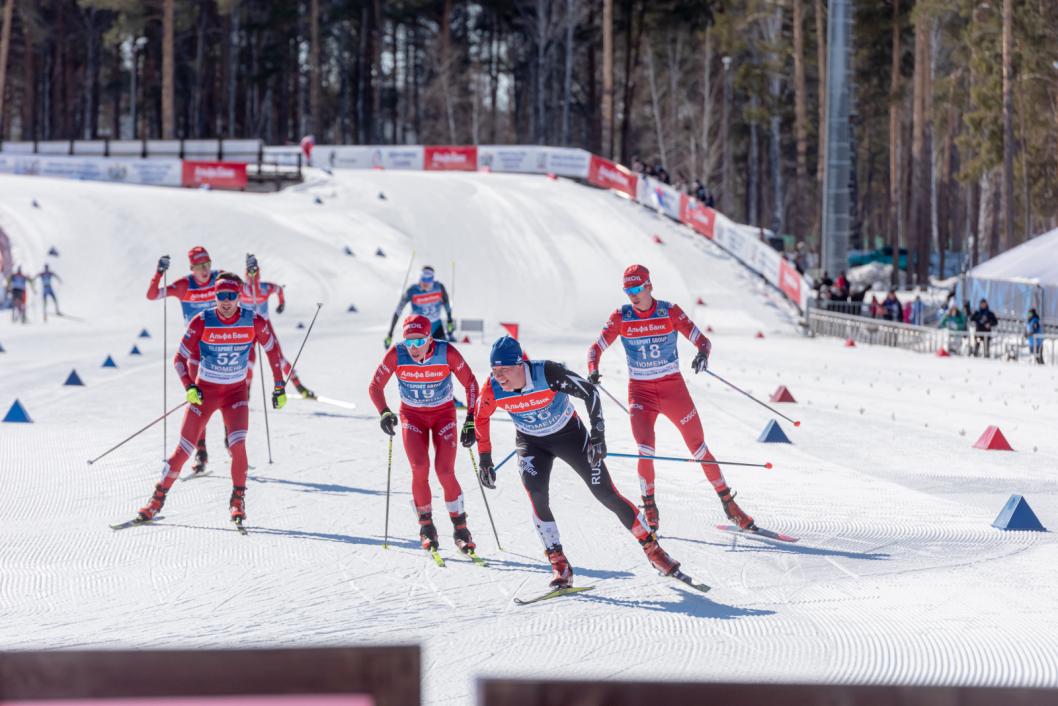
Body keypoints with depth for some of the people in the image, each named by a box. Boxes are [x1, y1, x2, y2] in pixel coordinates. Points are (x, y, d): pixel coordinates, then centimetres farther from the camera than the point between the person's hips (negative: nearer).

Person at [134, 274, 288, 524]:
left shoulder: (254, 322, -13)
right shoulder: (202, 322, -16)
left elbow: (273, 350, 4)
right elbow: (180, 358, -7)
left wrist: (279, 387, 6)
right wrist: (189, 387, -22)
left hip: (236, 391, 0)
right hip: (205, 390, 0)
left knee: (237, 444, -20)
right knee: (185, 449, -3)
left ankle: (238, 499, -3)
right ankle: (158, 498, 11)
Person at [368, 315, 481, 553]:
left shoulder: (447, 352, -24)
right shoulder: (396, 354, -22)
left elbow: (471, 384, -11)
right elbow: (375, 386, -10)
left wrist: (470, 421, -15)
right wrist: (384, 412, -27)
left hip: (444, 414, -1)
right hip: (412, 415, 1)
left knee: (445, 471, -14)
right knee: (420, 469, -17)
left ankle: (460, 528, 3)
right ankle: (426, 526, 1)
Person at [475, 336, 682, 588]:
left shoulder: (548, 373, -33)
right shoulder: (492, 389, -23)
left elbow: (590, 392, -24)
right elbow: (481, 417, -2)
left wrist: (597, 435, -27)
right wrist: (485, 459, 0)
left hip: (569, 434, -2)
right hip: (531, 443, 2)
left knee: (606, 493, -3)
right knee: (537, 496, -22)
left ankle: (653, 549, 10)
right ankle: (559, 565, -13)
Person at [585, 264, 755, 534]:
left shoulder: (670, 312, -7)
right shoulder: (621, 317, -4)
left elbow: (702, 340, -8)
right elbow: (596, 347, -2)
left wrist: (702, 355, -32)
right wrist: (593, 370, -24)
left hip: (673, 387, 0)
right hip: (640, 391, 0)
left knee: (699, 448, 1)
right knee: (646, 449, -18)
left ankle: (728, 502, 13)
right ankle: (649, 507, -1)